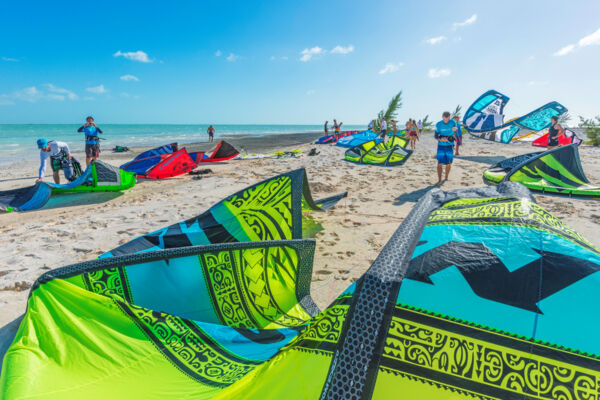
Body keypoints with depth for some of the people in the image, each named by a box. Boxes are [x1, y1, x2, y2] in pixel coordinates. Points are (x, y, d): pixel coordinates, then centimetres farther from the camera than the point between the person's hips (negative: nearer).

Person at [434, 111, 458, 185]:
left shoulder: (452, 123, -6)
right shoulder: (438, 124, -5)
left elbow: (455, 127, -25)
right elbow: (436, 136, -1)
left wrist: (455, 129, -50)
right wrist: (440, 139, -22)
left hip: (450, 146, 1)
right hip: (441, 146, 0)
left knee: (448, 164, 9)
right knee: (440, 163, -11)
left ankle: (446, 178, 28)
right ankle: (439, 180, -12)